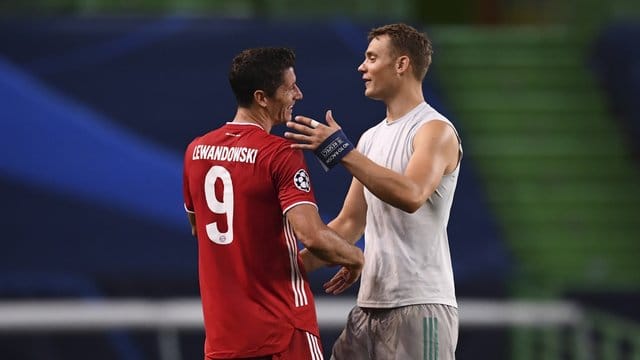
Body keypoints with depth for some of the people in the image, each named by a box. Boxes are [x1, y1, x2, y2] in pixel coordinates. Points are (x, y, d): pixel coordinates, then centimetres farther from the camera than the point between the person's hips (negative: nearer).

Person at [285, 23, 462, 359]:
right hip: (370, 305, 8)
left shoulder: (435, 130, -8)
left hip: (419, 306, -8)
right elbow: (349, 223, 21)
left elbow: (411, 195, -27)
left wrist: (343, 151, -26)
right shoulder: (372, 137, 17)